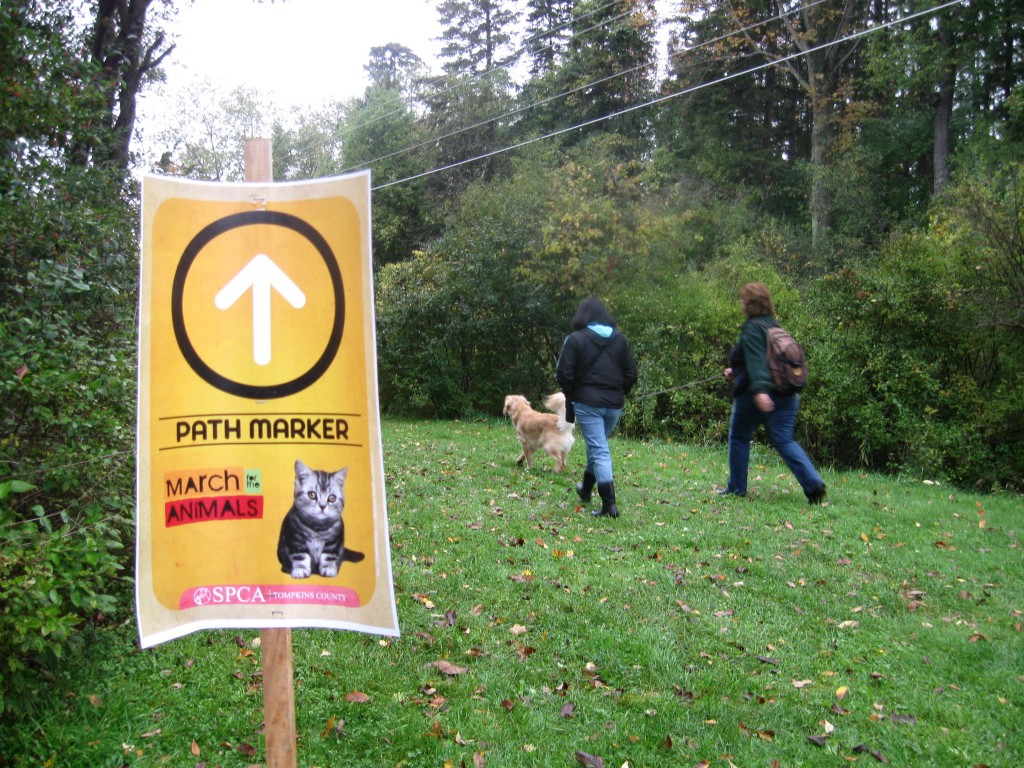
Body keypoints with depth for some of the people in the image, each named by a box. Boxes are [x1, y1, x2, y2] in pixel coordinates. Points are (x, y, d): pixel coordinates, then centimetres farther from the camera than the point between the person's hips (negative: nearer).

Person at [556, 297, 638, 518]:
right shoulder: (620, 340, 6)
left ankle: (609, 503, -10)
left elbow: (564, 374, -9)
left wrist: (570, 398, 6)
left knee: (598, 450, -3)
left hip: (587, 402, -5)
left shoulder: (576, 339, -6)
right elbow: (631, 374, 5)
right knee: (598, 445, 23)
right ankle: (586, 489, 40)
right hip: (614, 404, 5)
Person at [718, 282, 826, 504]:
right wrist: (736, 373, 33)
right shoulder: (774, 327, 17)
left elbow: (756, 361, -24)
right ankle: (813, 483, -11)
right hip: (785, 394, 7)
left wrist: (759, 390, -34)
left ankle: (736, 487, 19)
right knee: (784, 441, 5)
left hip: (754, 396, -7)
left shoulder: (752, 328, -11)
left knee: (739, 438, 11)